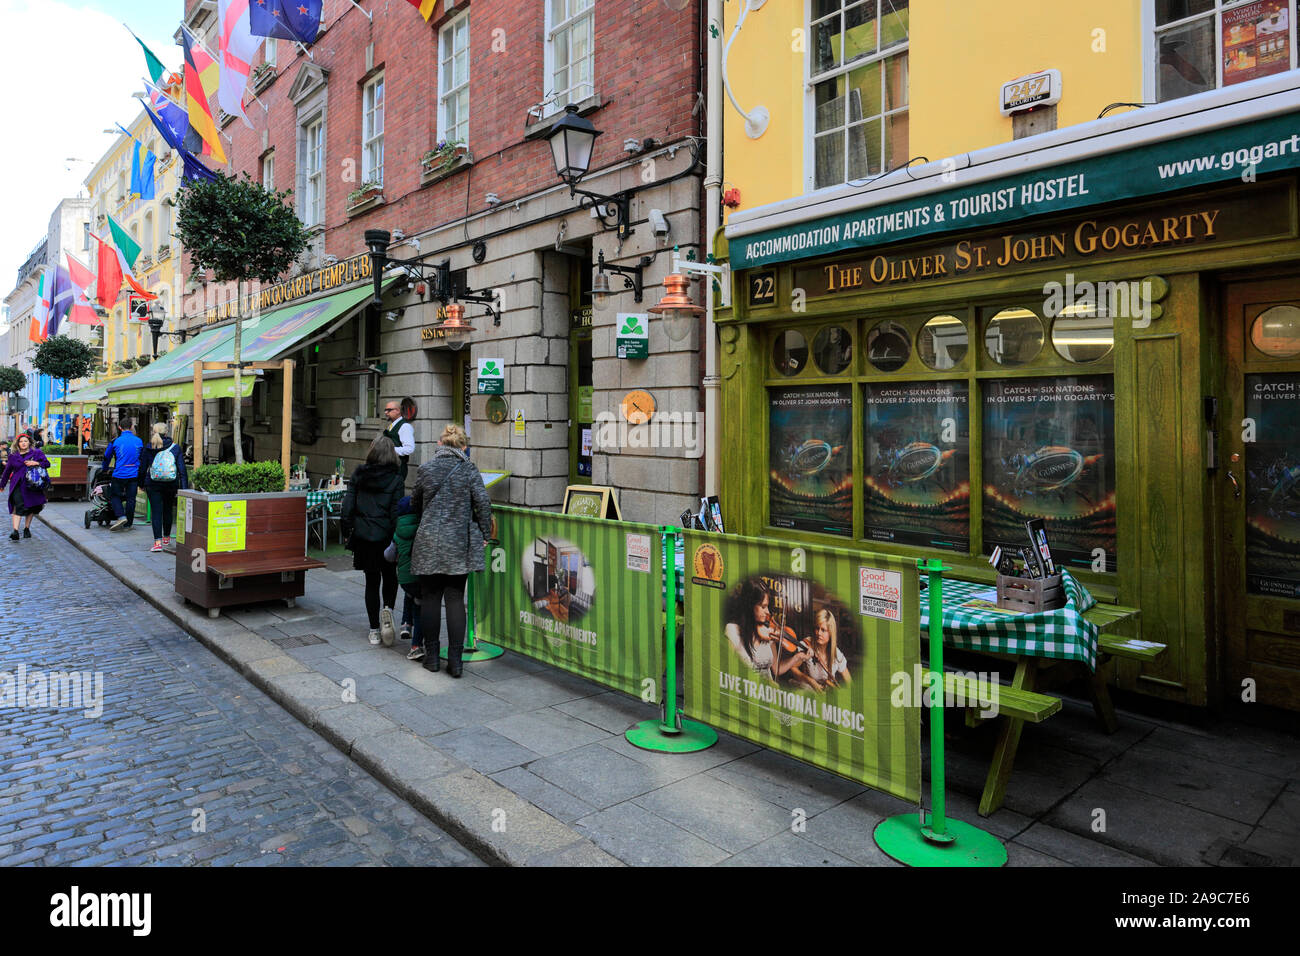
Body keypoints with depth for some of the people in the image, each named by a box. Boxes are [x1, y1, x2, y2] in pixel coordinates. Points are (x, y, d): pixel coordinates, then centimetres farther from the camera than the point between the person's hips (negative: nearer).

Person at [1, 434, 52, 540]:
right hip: (18, 485, 0)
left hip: (33, 485, 0)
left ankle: (27, 528, 25)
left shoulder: (37, 453, 6)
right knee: (18, 505, -14)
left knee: (31, 507, 8)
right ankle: (15, 531, -19)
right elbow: (7, 471, 18)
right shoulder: (13, 456, 10)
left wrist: (36, 463, -14)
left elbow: (47, 463, 5)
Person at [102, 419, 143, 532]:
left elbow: (107, 457, 12)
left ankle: (121, 516, -9)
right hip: (134, 475, 2)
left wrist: (104, 469, 30)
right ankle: (128, 524, 12)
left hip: (119, 474, -2)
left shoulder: (115, 441, -2)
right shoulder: (139, 441, 5)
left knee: (114, 495, 12)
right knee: (131, 498, 7)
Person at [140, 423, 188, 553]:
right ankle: (166, 538, 31)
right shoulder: (175, 448, -3)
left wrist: (142, 484, 17)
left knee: (156, 512, 0)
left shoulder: (148, 449, -3)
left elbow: (142, 468, 3)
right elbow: (182, 470, -5)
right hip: (171, 485, 1)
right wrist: (184, 488, -3)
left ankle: (158, 541, -9)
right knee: (168, 510, 17)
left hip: (153, 485, -1)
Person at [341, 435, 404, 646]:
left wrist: (348, 531, 11)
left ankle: (374, 631, 13)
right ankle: (387, 608, -10)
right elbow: (396, 512, -9)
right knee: (390, 577, 17)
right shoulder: (395, 479, -7)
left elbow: (348, 505, 1)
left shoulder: (358, 475, 1)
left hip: (363, 535, 2)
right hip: (385, 536, -2)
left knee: (371, 581, 10)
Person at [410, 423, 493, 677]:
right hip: (459, 544, -1)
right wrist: (485, 533, 4)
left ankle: (432, 655, 15)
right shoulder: (469, 470, -3)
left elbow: (414, 504, 14)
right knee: (456, 600, 4)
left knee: (430, 598, 10)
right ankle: (455, 660, 3)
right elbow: (483, 502, -7)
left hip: (429, 543, 1)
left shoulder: (425, 470, 3)